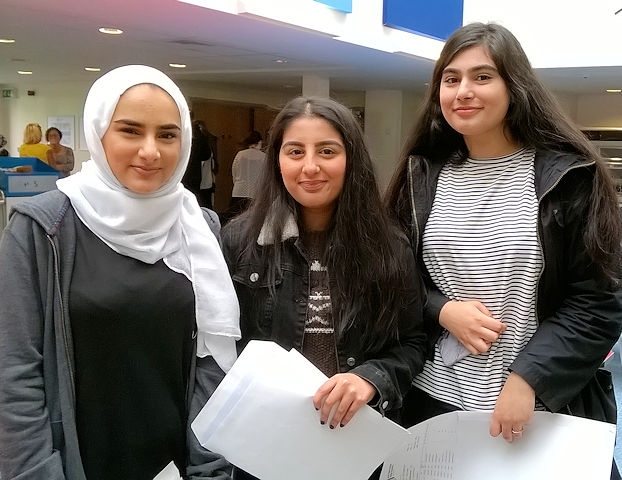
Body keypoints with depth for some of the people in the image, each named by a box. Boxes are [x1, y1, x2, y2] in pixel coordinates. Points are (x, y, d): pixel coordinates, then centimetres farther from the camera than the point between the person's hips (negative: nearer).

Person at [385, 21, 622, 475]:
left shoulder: (567, 176, -7)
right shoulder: (422, 177, 3)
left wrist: (528, 379, -17)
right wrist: (441, 311, -10)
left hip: (539, 407, -2)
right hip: (433, 398, 3)